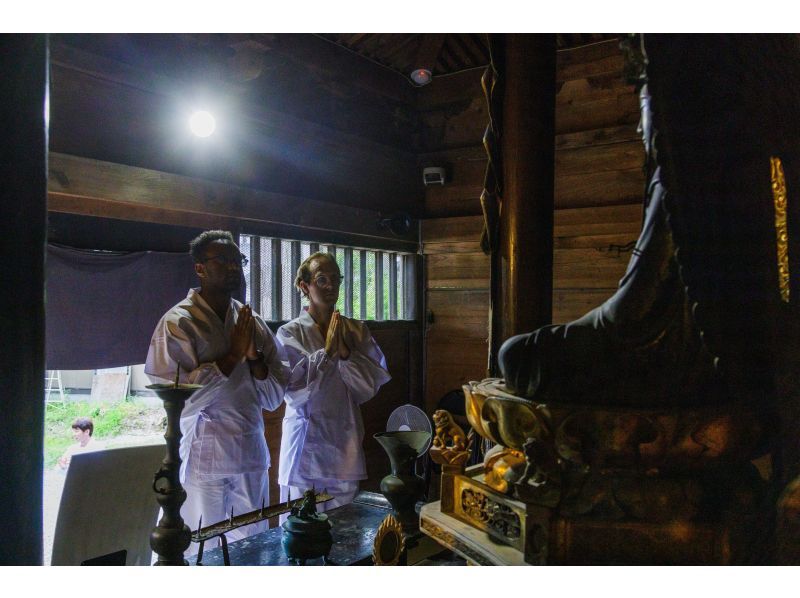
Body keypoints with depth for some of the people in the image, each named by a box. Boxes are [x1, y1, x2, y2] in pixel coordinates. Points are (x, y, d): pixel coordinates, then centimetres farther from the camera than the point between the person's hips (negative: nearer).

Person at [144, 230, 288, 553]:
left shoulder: (251, 321, 8)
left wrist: (254, 356, -11)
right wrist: (233, 354, -16)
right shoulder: (178, 322, -8)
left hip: (251, 459, 5)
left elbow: (274, 397, 6)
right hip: (203, 463, -5)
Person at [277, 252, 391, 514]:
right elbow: (292, 390, -13)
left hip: (345, 446, 3)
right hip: (305, 445, -3)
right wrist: (326, 351, -17)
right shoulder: (289, 333, -3)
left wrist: (345, 352, -15)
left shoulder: (357, 331, 5)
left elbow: (369, 386, -2)